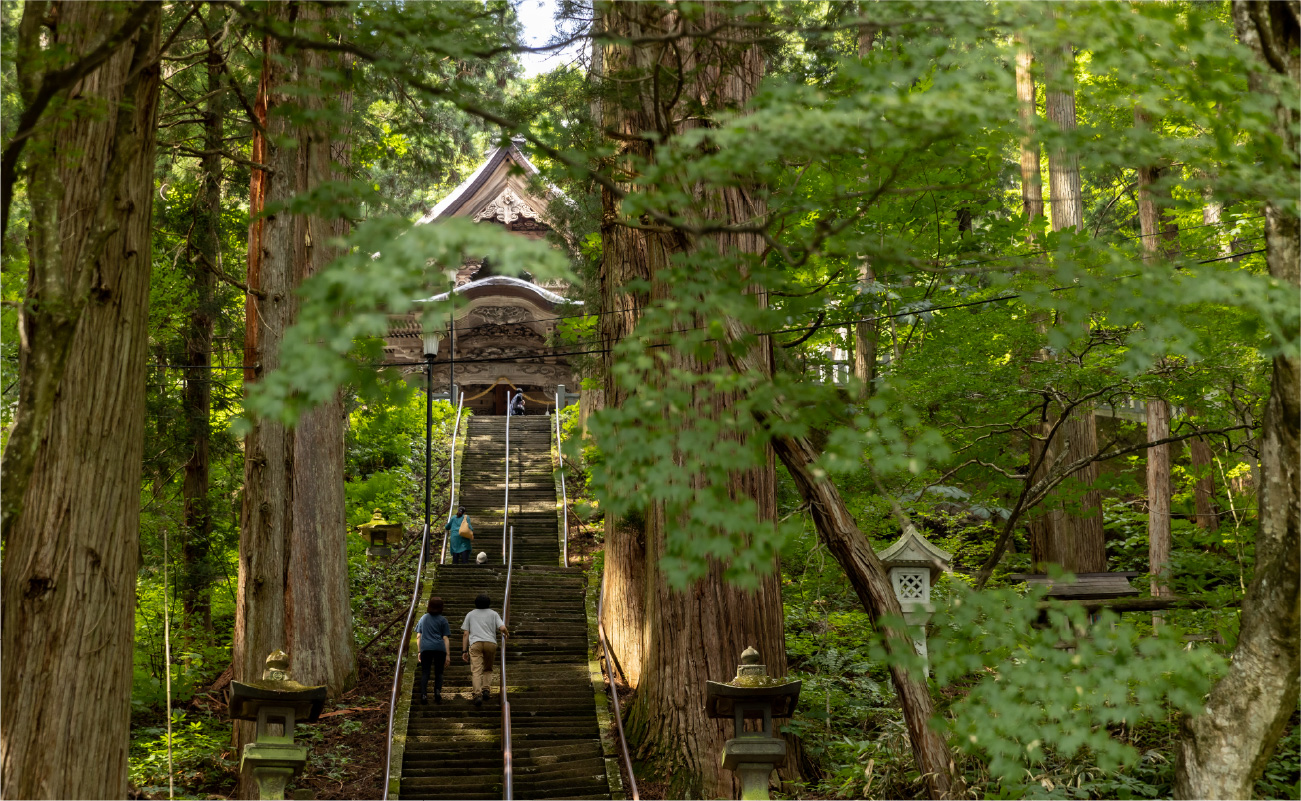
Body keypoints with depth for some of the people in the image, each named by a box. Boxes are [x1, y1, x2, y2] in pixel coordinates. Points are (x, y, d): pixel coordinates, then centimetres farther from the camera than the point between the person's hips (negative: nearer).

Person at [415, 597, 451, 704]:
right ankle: (438, 691, -15)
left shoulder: (423, 618, 15)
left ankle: (423, 695, -15)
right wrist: (448, 655, 4)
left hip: (425, 648, 1)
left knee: (425, 672, 2)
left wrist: (419, 651, 20)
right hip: (439, 648, -1)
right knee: (438, 673, 7)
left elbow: (418, 636, 14)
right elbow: (445, 638, 3)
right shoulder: (443, 620, 6)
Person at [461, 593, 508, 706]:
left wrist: (464, 651, 12)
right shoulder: (493, 614, 17)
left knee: (476, 671, -8)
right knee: (488, 669, 18)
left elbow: (465, 634, 13)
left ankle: (478, 695, -26)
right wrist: (506, 633, 26)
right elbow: (502, 628, 3)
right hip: (491, 643, 1)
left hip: (475, 643, -1)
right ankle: (485, 689, -4)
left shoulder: (470, 614, 19)